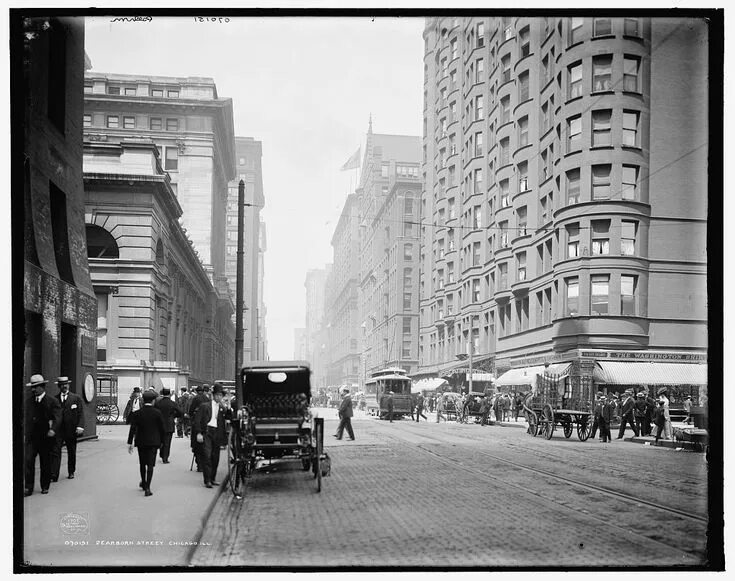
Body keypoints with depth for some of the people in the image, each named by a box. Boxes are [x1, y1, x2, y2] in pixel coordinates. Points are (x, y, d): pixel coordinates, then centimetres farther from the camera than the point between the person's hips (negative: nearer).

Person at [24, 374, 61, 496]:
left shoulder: (52, 401, -5)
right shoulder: (28, 400, 9)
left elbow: (57, 417, -13)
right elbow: (26, 417, 15)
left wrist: (53, 429, -30)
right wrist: (25, 433, 9)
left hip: (46, 437, -3)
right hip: (31, 438, 3)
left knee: (45, 463, 7)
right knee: (28, 461, -8)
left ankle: (45, 487, 19)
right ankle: (28, 488, -4)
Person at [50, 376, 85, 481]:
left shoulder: (76, 398, 4)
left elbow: (81, 414, 0)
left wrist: (80, 426, -12)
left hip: (71, 430, 0)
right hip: (58, 430, 0)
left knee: (71, 453, 10)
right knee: (55, 452, -9)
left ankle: (71, 472, 26)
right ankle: (54, 476, -11)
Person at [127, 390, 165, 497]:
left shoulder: (137, 413, -6)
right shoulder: (157, 413, -9)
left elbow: (132, 429, -7)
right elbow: (162, 429, -5)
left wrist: (130, 443, -3)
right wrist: (161, 441, 9)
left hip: (141, 442, 2)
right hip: (153, 442, -2)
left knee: (142, 464, 19)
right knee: (150, 465, 1)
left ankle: (143, 483, 34)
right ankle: (147, 488, -7)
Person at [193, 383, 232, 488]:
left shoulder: (223, 407, 15)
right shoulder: (204, 405, 5)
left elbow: (230, 417, 5)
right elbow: (197, 420, 0)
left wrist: (226, 408, -10)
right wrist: (198, 433, -9)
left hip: (217, 434, 4)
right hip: (206, 432, -4)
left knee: (215, 458, 5)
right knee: (206, 456, -9)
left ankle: (213, 478, 16)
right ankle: (207, 480, -7)